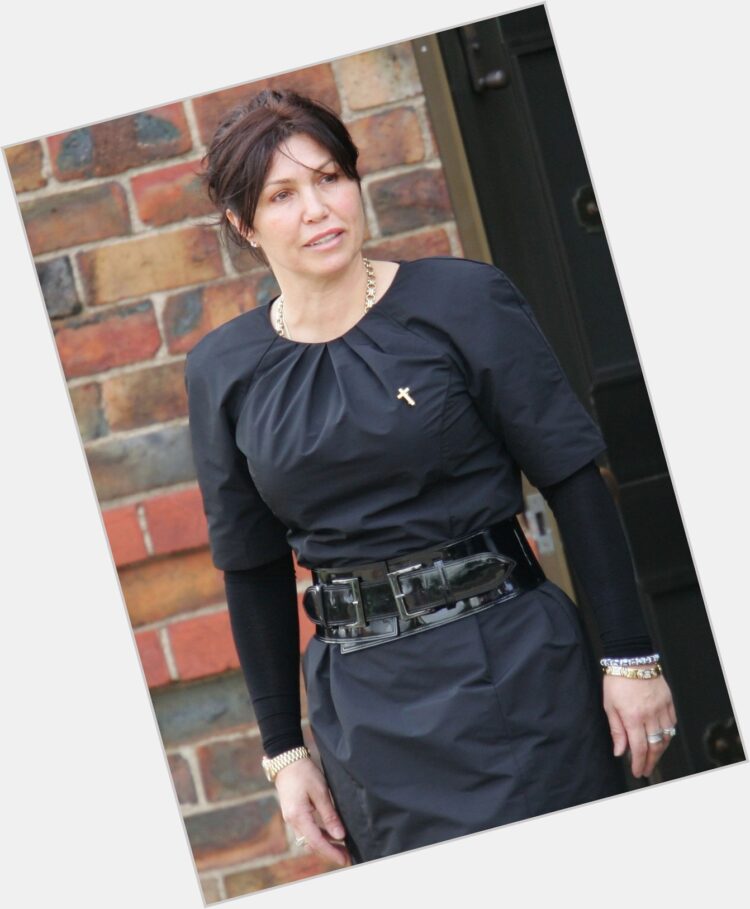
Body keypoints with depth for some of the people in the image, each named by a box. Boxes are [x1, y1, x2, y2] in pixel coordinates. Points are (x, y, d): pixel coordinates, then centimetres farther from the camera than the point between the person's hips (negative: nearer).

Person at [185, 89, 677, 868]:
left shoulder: (461, 299, -5)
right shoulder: (222, 370, 3)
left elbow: (574, 482, -4)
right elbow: (252, 570, 9)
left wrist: (630, 656, -6)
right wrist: (283, 750, 10)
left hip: (511, 665, -2)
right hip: (367, 708, 3)